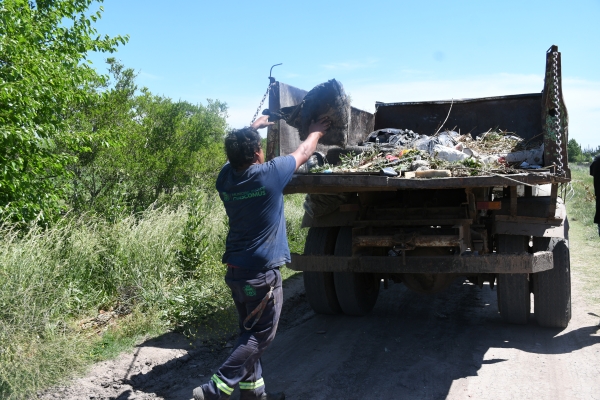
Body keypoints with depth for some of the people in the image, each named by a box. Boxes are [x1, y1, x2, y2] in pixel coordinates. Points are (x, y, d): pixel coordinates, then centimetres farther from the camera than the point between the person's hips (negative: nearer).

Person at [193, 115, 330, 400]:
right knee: (259, 336, 2)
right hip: (261, 273, -7)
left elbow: (237, 152, 24)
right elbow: (303, 153, 3)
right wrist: (316, 132, 22)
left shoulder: (225, 177, -1)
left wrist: (253, 128, 37)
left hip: (235, 269, 7)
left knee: (250, 332, 18)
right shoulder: (270, 174, -15)